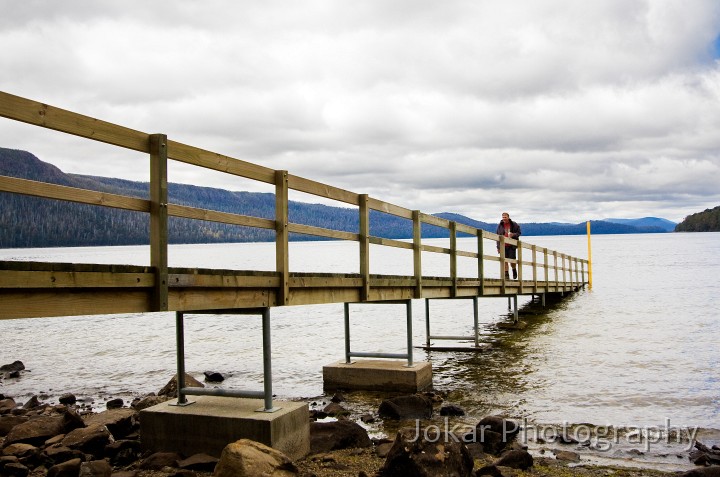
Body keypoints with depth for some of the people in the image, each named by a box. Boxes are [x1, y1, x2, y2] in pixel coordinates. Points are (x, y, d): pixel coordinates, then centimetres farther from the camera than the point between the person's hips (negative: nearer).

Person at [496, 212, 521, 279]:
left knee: (512, 260, -3)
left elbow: (519, 233, 8)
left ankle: (514, 271, 26)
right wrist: (498, 247, 6)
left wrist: (513, 234, -15)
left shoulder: (514, 225, 2)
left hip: (512, 245, -1)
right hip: (503, 246, 1)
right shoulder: (500, 225, 6)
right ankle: (506, 274, 5)